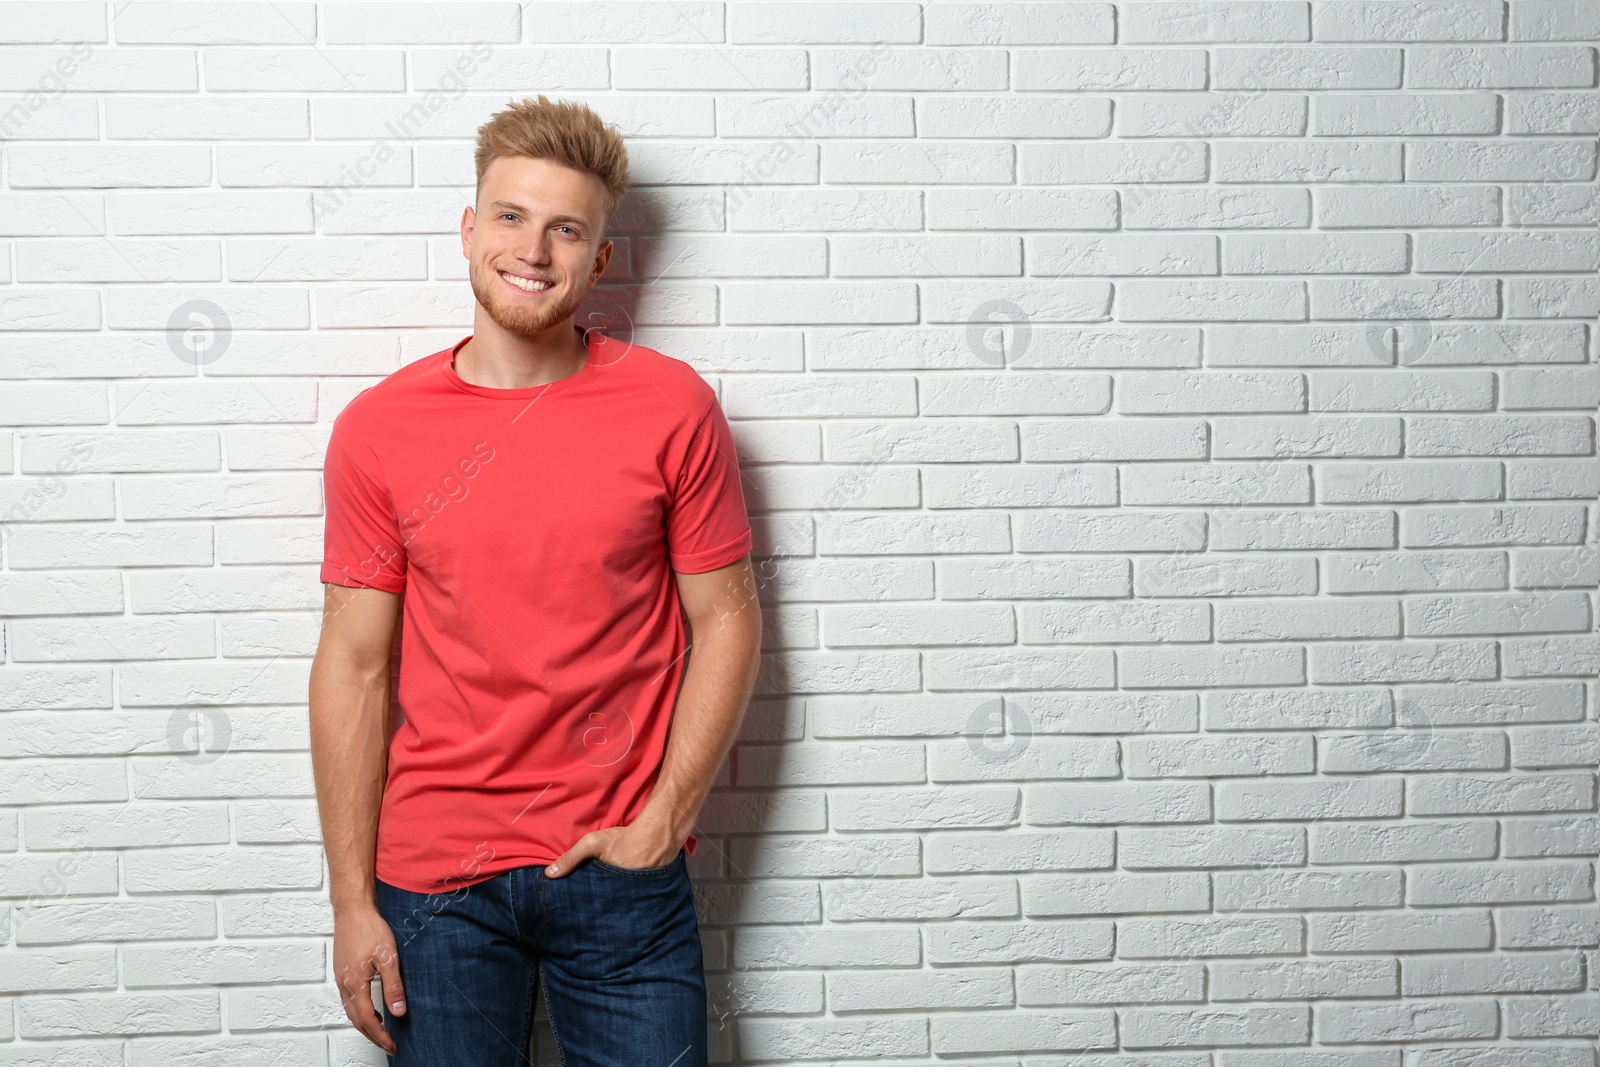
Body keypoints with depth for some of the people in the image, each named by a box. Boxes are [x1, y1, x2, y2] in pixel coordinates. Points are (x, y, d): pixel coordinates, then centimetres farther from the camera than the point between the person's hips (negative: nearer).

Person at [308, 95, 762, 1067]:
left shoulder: (673, 409, -4)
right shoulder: (379, 430, -1)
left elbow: (727, 623, 0)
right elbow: (354, 666, 1)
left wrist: (662, 821, -7)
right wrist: (352, 898, -1)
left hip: (622, 874, 0)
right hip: (435, 882, 1)